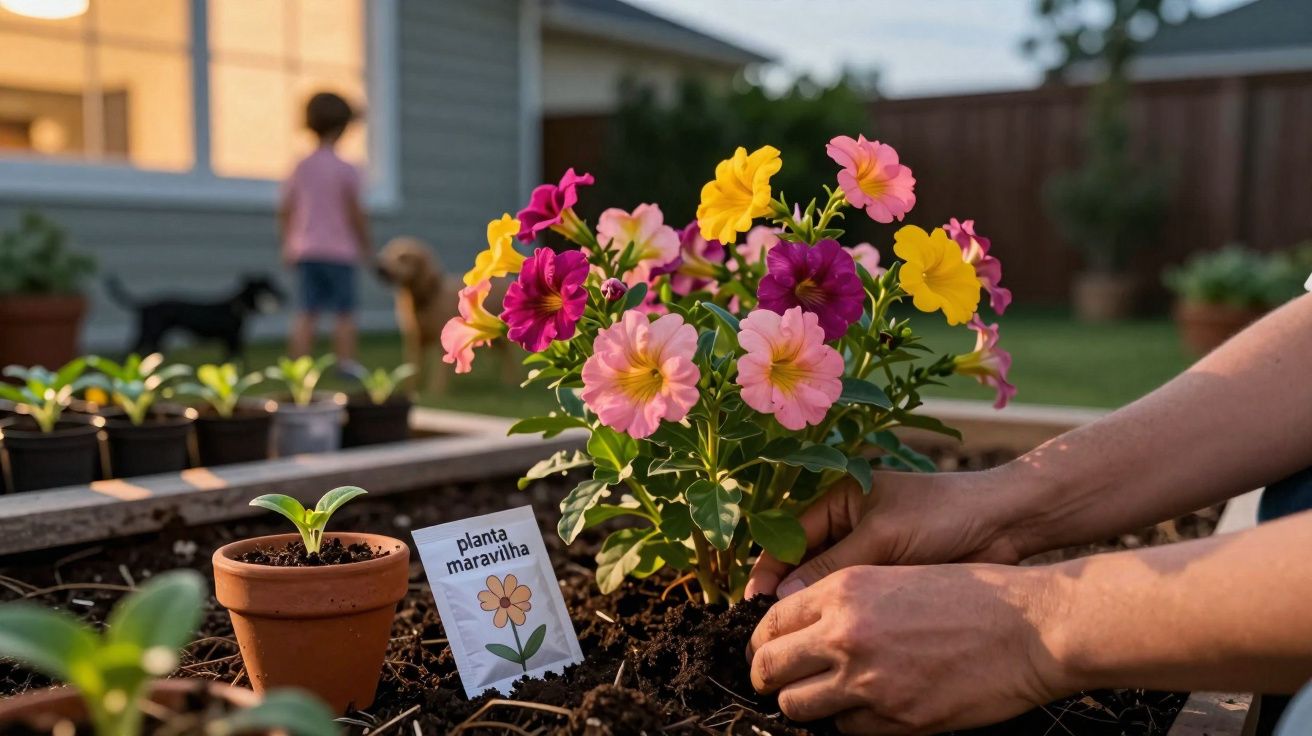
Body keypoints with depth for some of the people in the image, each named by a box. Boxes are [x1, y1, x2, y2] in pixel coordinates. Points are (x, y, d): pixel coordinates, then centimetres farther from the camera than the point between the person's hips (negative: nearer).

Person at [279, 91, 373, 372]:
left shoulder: (301, 168, 7)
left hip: (305, 251, 5)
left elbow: (285, 212, 8)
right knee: (344, 312, 4)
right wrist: (366, 246, 2)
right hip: (338, 250, -4)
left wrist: (289, 244, 18)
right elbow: (356, 213, -9)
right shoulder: (345, 170, -8)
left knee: (307, 312, 4)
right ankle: (346, 364, 5)